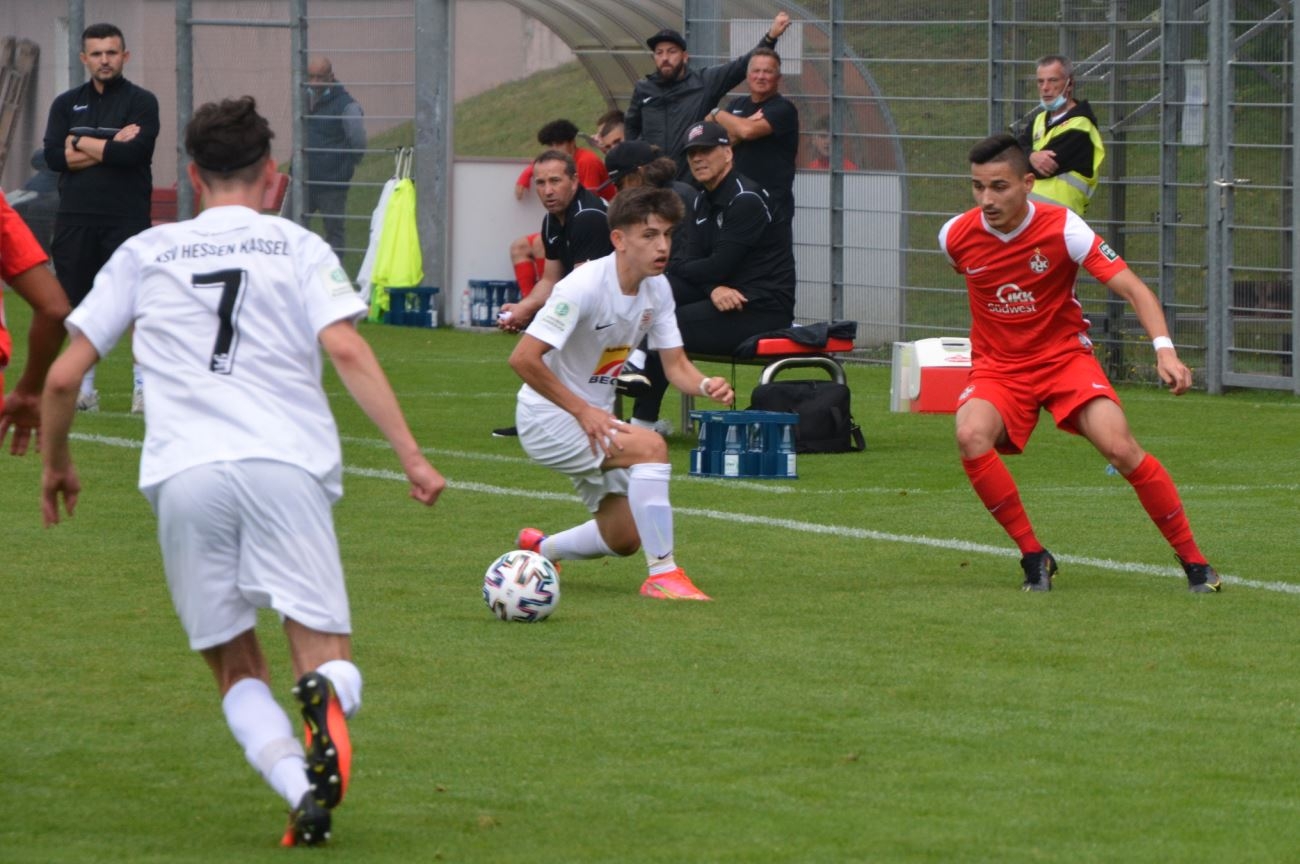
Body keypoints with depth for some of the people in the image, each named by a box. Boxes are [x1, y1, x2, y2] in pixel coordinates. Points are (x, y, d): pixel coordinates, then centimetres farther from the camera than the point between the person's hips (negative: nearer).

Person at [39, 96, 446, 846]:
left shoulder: (144, 255, 19)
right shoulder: (299, 249, 14)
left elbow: (63, 376, 17)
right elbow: (346, 349, -3)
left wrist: (57, 463, 33)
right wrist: (412, 454, -4)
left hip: (182, 474, 1)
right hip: (286, 466, -1)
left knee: (237, 670, 14)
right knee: (328, 660, 3)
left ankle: (300, 786, -15)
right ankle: (326, 699, -35)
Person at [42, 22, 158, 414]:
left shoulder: (141, 102, 1)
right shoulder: (67, 103, 12)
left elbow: (134, 153, -15)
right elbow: (53, 156, -2)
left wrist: (80, 143, -5)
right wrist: (110, 148, -9)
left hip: (127, 218, -3)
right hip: (75, 219, 4)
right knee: (79, 306, 6)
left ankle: (145, 385, -2)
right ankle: (83, 388, 14)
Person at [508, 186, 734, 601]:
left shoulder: (656, 288, -2)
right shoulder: (585, 287, -25)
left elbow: (676, 365, 2)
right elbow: (523, 358, -29)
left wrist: (706, 385, -21)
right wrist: (582, 411, -27)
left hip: (595, 419, 8)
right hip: (548, 417, -8)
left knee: (624, 539, 8)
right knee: (649, 446, -30)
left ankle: (540, 550, 37)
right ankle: (662, 574, -25)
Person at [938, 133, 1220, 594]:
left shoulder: (1062, 228, -18)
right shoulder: (956, 236, -9)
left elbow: (1133, 289, -19)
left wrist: (1164, 349, -34)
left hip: (1064, 356, -2)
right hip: (998, 366, 2)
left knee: (1120, 447, -23)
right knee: (972, 436, -30)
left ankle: (1194, 561, -5)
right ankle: (1034, 556, -14)